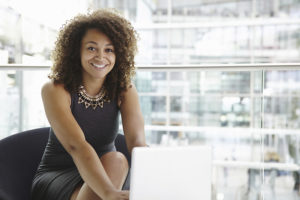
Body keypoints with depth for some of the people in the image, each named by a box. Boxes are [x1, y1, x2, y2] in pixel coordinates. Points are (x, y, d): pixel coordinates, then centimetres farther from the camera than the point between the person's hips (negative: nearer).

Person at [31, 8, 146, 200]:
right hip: (55, 177, -3)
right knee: (115, 160, -32)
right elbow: (76, 146, -33)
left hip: (102, 172, 4)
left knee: (115, 160, -32)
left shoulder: (125, 90, -7)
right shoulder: (55, 90, -17)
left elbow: (137, 140, -24)